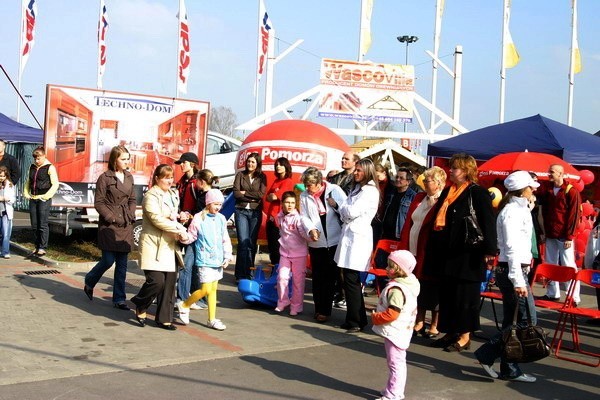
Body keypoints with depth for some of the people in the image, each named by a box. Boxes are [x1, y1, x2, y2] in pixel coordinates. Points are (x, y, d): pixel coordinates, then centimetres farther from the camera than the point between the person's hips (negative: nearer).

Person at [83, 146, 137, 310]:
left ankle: (119, 299, 13)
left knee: (122, 264, 6)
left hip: (126, 225, 6)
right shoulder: (105, 178, -6)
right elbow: (98, 203, -7)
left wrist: (131, 215, 2)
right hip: (109, 225, -6)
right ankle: (89, 283, 25)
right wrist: (112, 218, -13)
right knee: (108, 260, -4)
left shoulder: (129, 177, 11)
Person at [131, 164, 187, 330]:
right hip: (153, 245, -8)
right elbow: (156, 218, -19)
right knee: (156, 281, -14)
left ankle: (164, 318, 15)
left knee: (169, 282, 5)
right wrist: (178, 229, -19)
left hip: (168, 245, 8)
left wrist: (175, 217, 6)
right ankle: (140, 306, 14)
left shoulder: (172, 195, 18)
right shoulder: (151, 196, -8)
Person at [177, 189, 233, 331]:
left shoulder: (221, 219, 6)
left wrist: (227, 256, 5)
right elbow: (191, 237, -4)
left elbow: (226, 240, 12)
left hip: (218, 260, 5)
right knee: (206, 289, -9)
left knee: (213, 289, 11)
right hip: (204, 260, -5)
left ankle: (212, 319, 19)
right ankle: (184, 305, 15)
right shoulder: (199, 218, -8)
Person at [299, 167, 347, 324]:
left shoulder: (334, 190, -4)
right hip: (316, 242, 2)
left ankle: (324, 310, 14)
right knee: (318, 277, 6)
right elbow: (304, 218, 1)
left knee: (331, 276, 4)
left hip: (335, 240, -2)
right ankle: (320, 309, 18)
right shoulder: (304, 196, 4)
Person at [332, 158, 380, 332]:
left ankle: (356, 321, 1)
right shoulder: (357, 188, 20)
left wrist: (336, 204, -2)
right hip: (349, 235, 9)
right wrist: (338, 206, 2)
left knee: (351, 281, -6)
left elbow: (352, 212, -16)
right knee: (350, 280, 10)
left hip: (357, 238, -9)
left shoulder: (370, 191, -9)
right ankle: (355, 319, 17)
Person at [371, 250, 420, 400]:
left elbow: (392, 314, -29)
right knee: (397, 363, 20)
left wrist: (375, 317, -14)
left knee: (395, 364, -1)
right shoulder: (408, 285, 7)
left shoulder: (396, 289, -25)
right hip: (400, 332, 11)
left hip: (395, 333, -11)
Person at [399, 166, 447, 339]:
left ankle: (434, 326, 17)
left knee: (431, 290, 4)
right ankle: (419, 323, 26)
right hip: (414, 252, 7)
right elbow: (408, 224, 13)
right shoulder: (419, 198, 12)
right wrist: (404, 248, 8)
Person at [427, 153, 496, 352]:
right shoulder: (447, 192, 15)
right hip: (447, 254, 8)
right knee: (446, 294, 12)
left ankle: (465, 336, 10)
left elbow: (487, 223, -13)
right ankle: (451, 332, 23)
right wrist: (433, 249, 19)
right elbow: (438, 220, 20)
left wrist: (488, 249, -20)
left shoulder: (478, 193, -8)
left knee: (464, 296, 0)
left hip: (467, 255, -8)